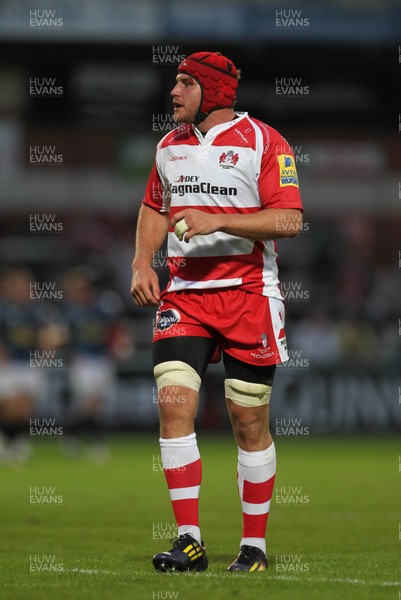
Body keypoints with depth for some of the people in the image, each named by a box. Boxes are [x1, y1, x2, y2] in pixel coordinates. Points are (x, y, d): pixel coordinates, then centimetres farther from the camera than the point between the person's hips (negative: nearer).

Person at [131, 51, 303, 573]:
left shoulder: (263, 142, -6)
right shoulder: (170, 145, 12)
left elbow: (288, 220, -13)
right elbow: (154, 208, 25)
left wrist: (218, 220, -21)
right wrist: (142, 262, 7)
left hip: (248, 292, -4)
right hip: (184, 291, 4)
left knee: (249, 421, 1)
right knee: (174, 403, -12)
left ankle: (255, 545, 13)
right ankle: (189, 541, -10)